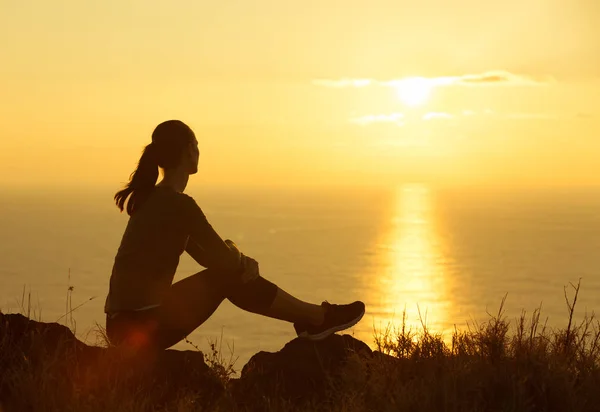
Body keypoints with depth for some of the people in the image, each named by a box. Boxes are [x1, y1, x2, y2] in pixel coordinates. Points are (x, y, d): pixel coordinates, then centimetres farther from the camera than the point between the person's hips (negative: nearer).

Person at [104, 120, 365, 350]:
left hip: (125, 321, 9)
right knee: (229, 277, 1)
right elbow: (225, 260, -9)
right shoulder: (178, 204, -16)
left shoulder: (153, 199, 14)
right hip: (141, 325, -9)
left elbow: (206, 255, 21)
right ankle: (319, 318, 14)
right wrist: (242, 260, 13)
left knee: (236, 272, 14)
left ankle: (311, 318, 23)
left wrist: (240, 261, 5)